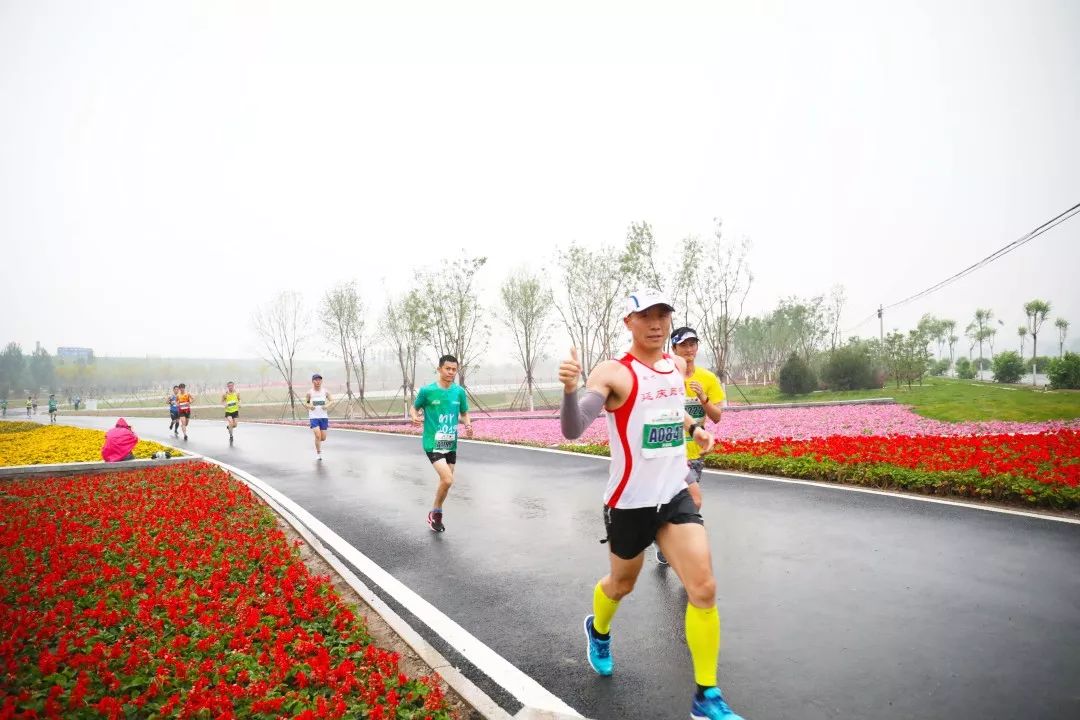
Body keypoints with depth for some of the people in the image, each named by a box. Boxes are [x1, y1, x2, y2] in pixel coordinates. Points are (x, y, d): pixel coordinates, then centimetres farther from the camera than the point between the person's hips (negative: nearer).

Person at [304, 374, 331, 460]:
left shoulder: (325, 392, 0)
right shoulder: (310, 393, -2)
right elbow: (305, 403, 8)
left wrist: (327, 405, -10)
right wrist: (309, 406, -14)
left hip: (324, 417, 2)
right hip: (313, 417, -2)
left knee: (323, 438, 4)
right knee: (318, 435, -18)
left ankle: (318, 444, 40)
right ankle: (318, 453, 1)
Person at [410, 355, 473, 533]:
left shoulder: (459, 391, 1)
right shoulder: (427, 390, -10)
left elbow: (464, 413, 13)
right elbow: (413, 408, 4)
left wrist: (468, 425, -8)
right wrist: (415, 417, -18)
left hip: (451, 444, 5)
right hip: (433, 443, -5)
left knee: (446, 481, 13)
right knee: (448, 480, -18)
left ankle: (435, 516, 35)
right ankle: (436, 512, 8)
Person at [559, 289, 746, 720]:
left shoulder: (678, 366, 5)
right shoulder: (613, 374, -17)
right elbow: (573, 431, -29)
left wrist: (694, 430, 10)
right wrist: (570, 389, -47)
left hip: (675, 496, 5)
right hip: (630, 502, -4)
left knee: (703, 589, -5)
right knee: (621, 585, 17)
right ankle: (597, 632, 52)